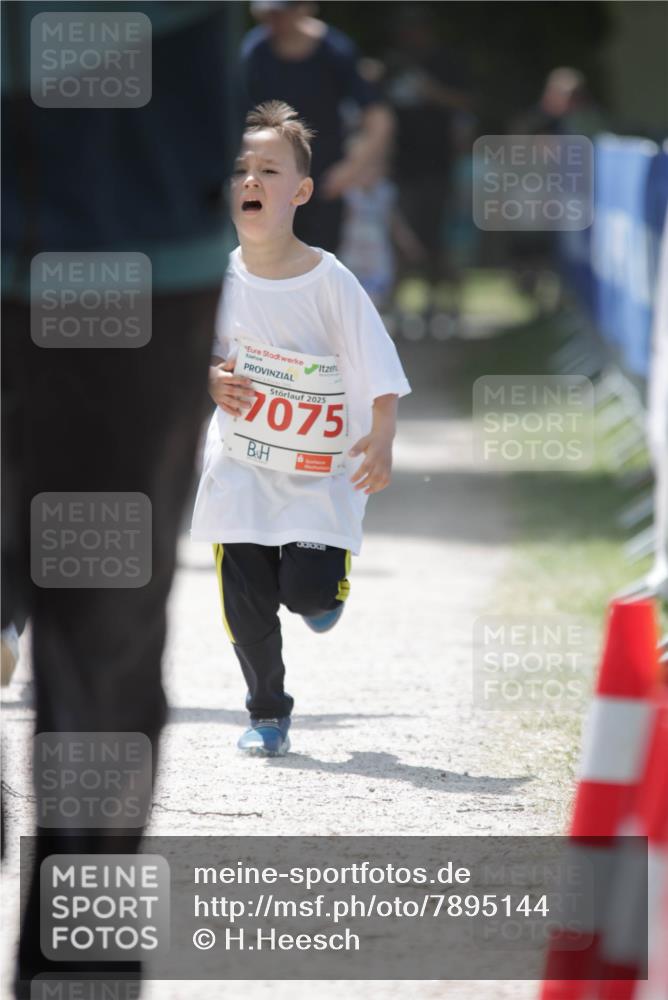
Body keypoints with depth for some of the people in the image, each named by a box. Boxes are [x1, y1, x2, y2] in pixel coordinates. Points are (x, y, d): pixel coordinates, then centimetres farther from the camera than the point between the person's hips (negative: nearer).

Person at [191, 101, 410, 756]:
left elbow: (377, 371, -9)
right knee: (247, 600, 1)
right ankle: (267, 714, 21)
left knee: (310, 594, -12)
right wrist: (208, 380, -13)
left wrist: (381, 440, -22)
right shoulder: (219, 277, -4)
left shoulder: (330, 281, -12)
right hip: (240, 462, 2)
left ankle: (324, 584, 26)